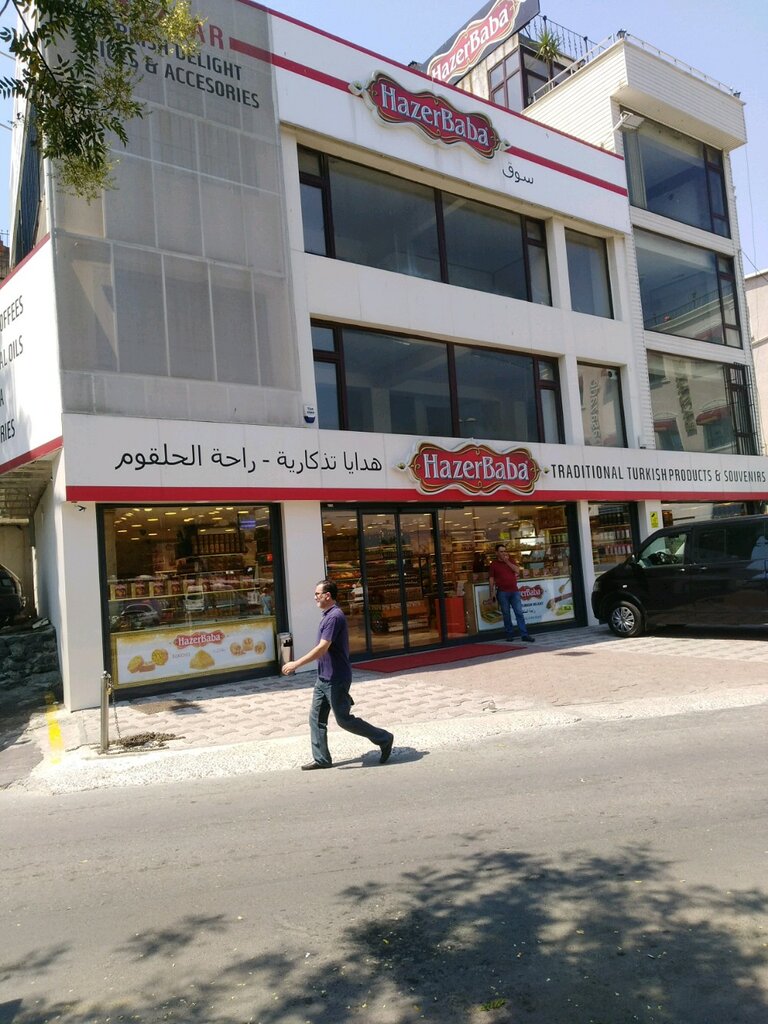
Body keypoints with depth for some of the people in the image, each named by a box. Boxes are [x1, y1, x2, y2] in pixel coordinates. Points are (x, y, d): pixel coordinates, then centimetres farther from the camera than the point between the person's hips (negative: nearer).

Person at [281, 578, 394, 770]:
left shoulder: (335, 617, -21)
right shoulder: (328, 615, 12)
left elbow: (322, 648, -27)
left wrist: (296, 664, -25)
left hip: (335, 679, -10)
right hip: (324, 678, 10)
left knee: (344, 719, -1)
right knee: (316, 718, 10)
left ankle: (383, 739, 12)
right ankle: (321, 759, 18)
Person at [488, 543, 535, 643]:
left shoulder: (511, 561, 11)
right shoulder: (494, 564, 3)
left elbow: (517, 570, -4)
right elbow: (491, 579, 1)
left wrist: (507, 562, -8)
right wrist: (492, 592, -6)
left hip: (514, 591, 2)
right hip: (502, 592, -2)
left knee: (519, 612, -3)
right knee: (506, 614, 3)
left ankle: (525, 634, -3)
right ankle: (510, 634, 13)